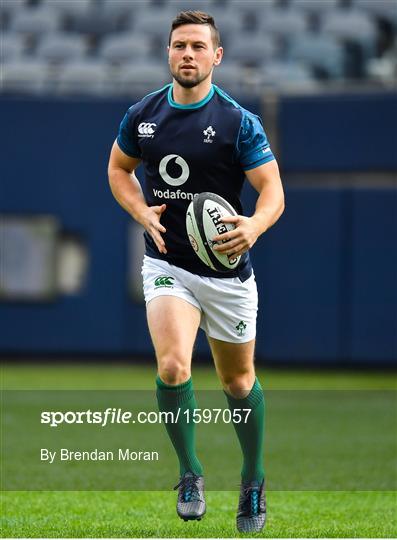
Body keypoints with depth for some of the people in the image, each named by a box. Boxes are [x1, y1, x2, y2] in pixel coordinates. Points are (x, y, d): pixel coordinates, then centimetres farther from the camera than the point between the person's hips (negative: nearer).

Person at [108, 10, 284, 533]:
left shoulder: (239, 122, -10)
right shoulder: (141, 115, 0)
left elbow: (273, 190, -10)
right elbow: (119, 167, 17)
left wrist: (255, 225, -33)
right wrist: (142, 212, -2)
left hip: (228, 270, -1)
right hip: (167, 264, 1)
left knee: (238, 381, 12)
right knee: (173, 367, -22)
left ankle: (253, 480, 35)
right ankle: (190, 472, -1)